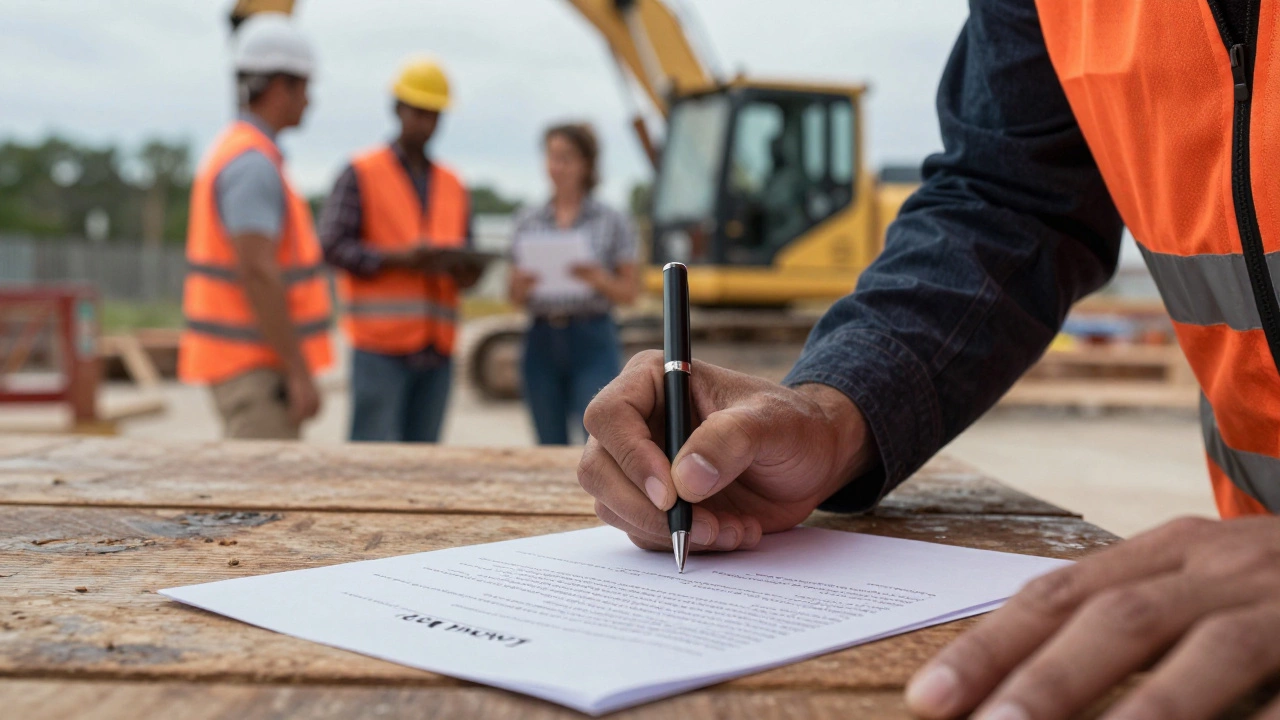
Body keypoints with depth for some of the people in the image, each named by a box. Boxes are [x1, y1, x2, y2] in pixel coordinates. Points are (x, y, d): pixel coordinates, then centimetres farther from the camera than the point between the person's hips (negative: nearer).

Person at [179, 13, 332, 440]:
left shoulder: (232, 155, 16)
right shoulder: (253, 164, -18)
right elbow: (257, 274, -26)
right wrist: (300, 372, -24)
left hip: (241, 358, 11)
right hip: (255, 367, -10)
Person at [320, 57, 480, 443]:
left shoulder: (453, 186, 19)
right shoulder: (361, 174, 4)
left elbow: (466, 253, 22)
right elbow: (333, 245, -5)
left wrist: (466, 272, -2)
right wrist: (401, 259, -16)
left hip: (437, 349, 5)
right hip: (380, 343, -5)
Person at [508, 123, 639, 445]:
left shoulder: (611, 222, 3)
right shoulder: (528, 222, 11)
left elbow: (630, 292, 3)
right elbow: (515, 298, 12)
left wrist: (600, 280, -16)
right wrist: (519, 288, -10)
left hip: (593, 338, -3)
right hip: (542, 342, 3)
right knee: (551, 445, 8)